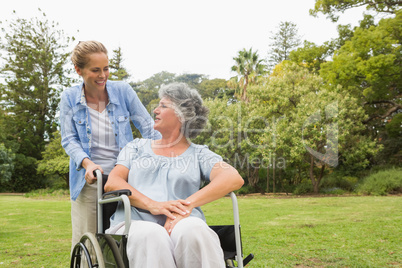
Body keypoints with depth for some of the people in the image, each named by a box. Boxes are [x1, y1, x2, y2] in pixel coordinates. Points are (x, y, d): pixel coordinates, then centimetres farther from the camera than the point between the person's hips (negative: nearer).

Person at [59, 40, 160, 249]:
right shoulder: (69, 98, -1)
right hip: (89, 180, 0)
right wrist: (87, 163, -19)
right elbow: (69, 140, -1)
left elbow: (147, 127, 0)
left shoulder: (123, 91, -3)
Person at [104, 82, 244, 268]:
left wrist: (188, 204, -18)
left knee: (192, 231, -37)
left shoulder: (198, 154, 17)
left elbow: (234, 179, -3)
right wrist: (152, 204, -11)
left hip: (184, 225, -1)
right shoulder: (137, 147, 25)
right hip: (136, 224, 1)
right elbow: (111, 184, 9)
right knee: (151, 236, -36)